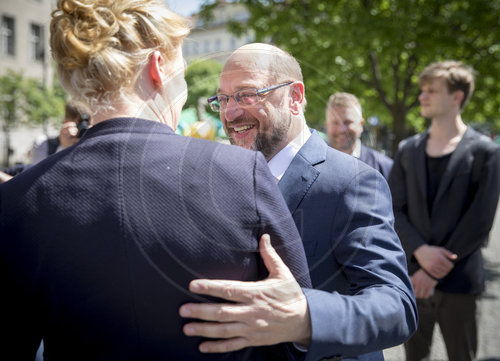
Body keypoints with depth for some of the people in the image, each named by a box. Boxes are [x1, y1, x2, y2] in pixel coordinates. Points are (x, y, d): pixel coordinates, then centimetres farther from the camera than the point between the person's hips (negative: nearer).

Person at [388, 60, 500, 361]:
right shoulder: (408, 150, 8)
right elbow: (395, 209, 4)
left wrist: (436, 271, -11)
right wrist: (420, 250, -13)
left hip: (459, 280, -3)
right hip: (413, 275, 3)